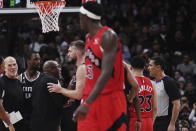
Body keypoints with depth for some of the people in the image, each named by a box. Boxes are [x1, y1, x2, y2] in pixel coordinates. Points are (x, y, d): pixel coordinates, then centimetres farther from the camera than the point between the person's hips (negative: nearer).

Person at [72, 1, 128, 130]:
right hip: (92, 99, 8)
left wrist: (87, 103, -34)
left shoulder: (108, 36, -16)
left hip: (110, 99, -8)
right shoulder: (89, 38, 13)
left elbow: (106, 73, -26)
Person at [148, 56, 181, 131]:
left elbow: (176, 105, -17)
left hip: (165, 122, -9)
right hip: (154, 121, 9)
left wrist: (172, 124, -22)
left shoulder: (169, 82, -13)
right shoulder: (153, 83, 13)